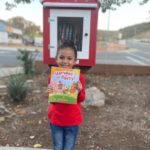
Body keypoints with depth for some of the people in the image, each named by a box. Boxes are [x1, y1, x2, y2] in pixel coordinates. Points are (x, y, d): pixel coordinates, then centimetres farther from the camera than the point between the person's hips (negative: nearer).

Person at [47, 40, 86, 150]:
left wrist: (79, 91, -27)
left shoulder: (79, 77, -13)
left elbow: (81, 99, -7)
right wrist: (50, 93, -25)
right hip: (55, 119, 2)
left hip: (73, 120, -1)